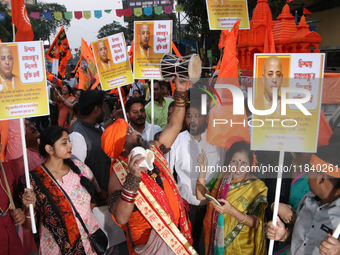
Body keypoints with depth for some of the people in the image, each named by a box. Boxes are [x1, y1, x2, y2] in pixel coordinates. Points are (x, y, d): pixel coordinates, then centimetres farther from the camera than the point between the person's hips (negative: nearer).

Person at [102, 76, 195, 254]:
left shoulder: (152, 152, -2)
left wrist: (181, 92, -2)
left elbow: (174, 127, 4)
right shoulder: (119, 172, -21)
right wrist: (133, 177, -42)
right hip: (150, 240, -6)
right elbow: (121, 218, -33)